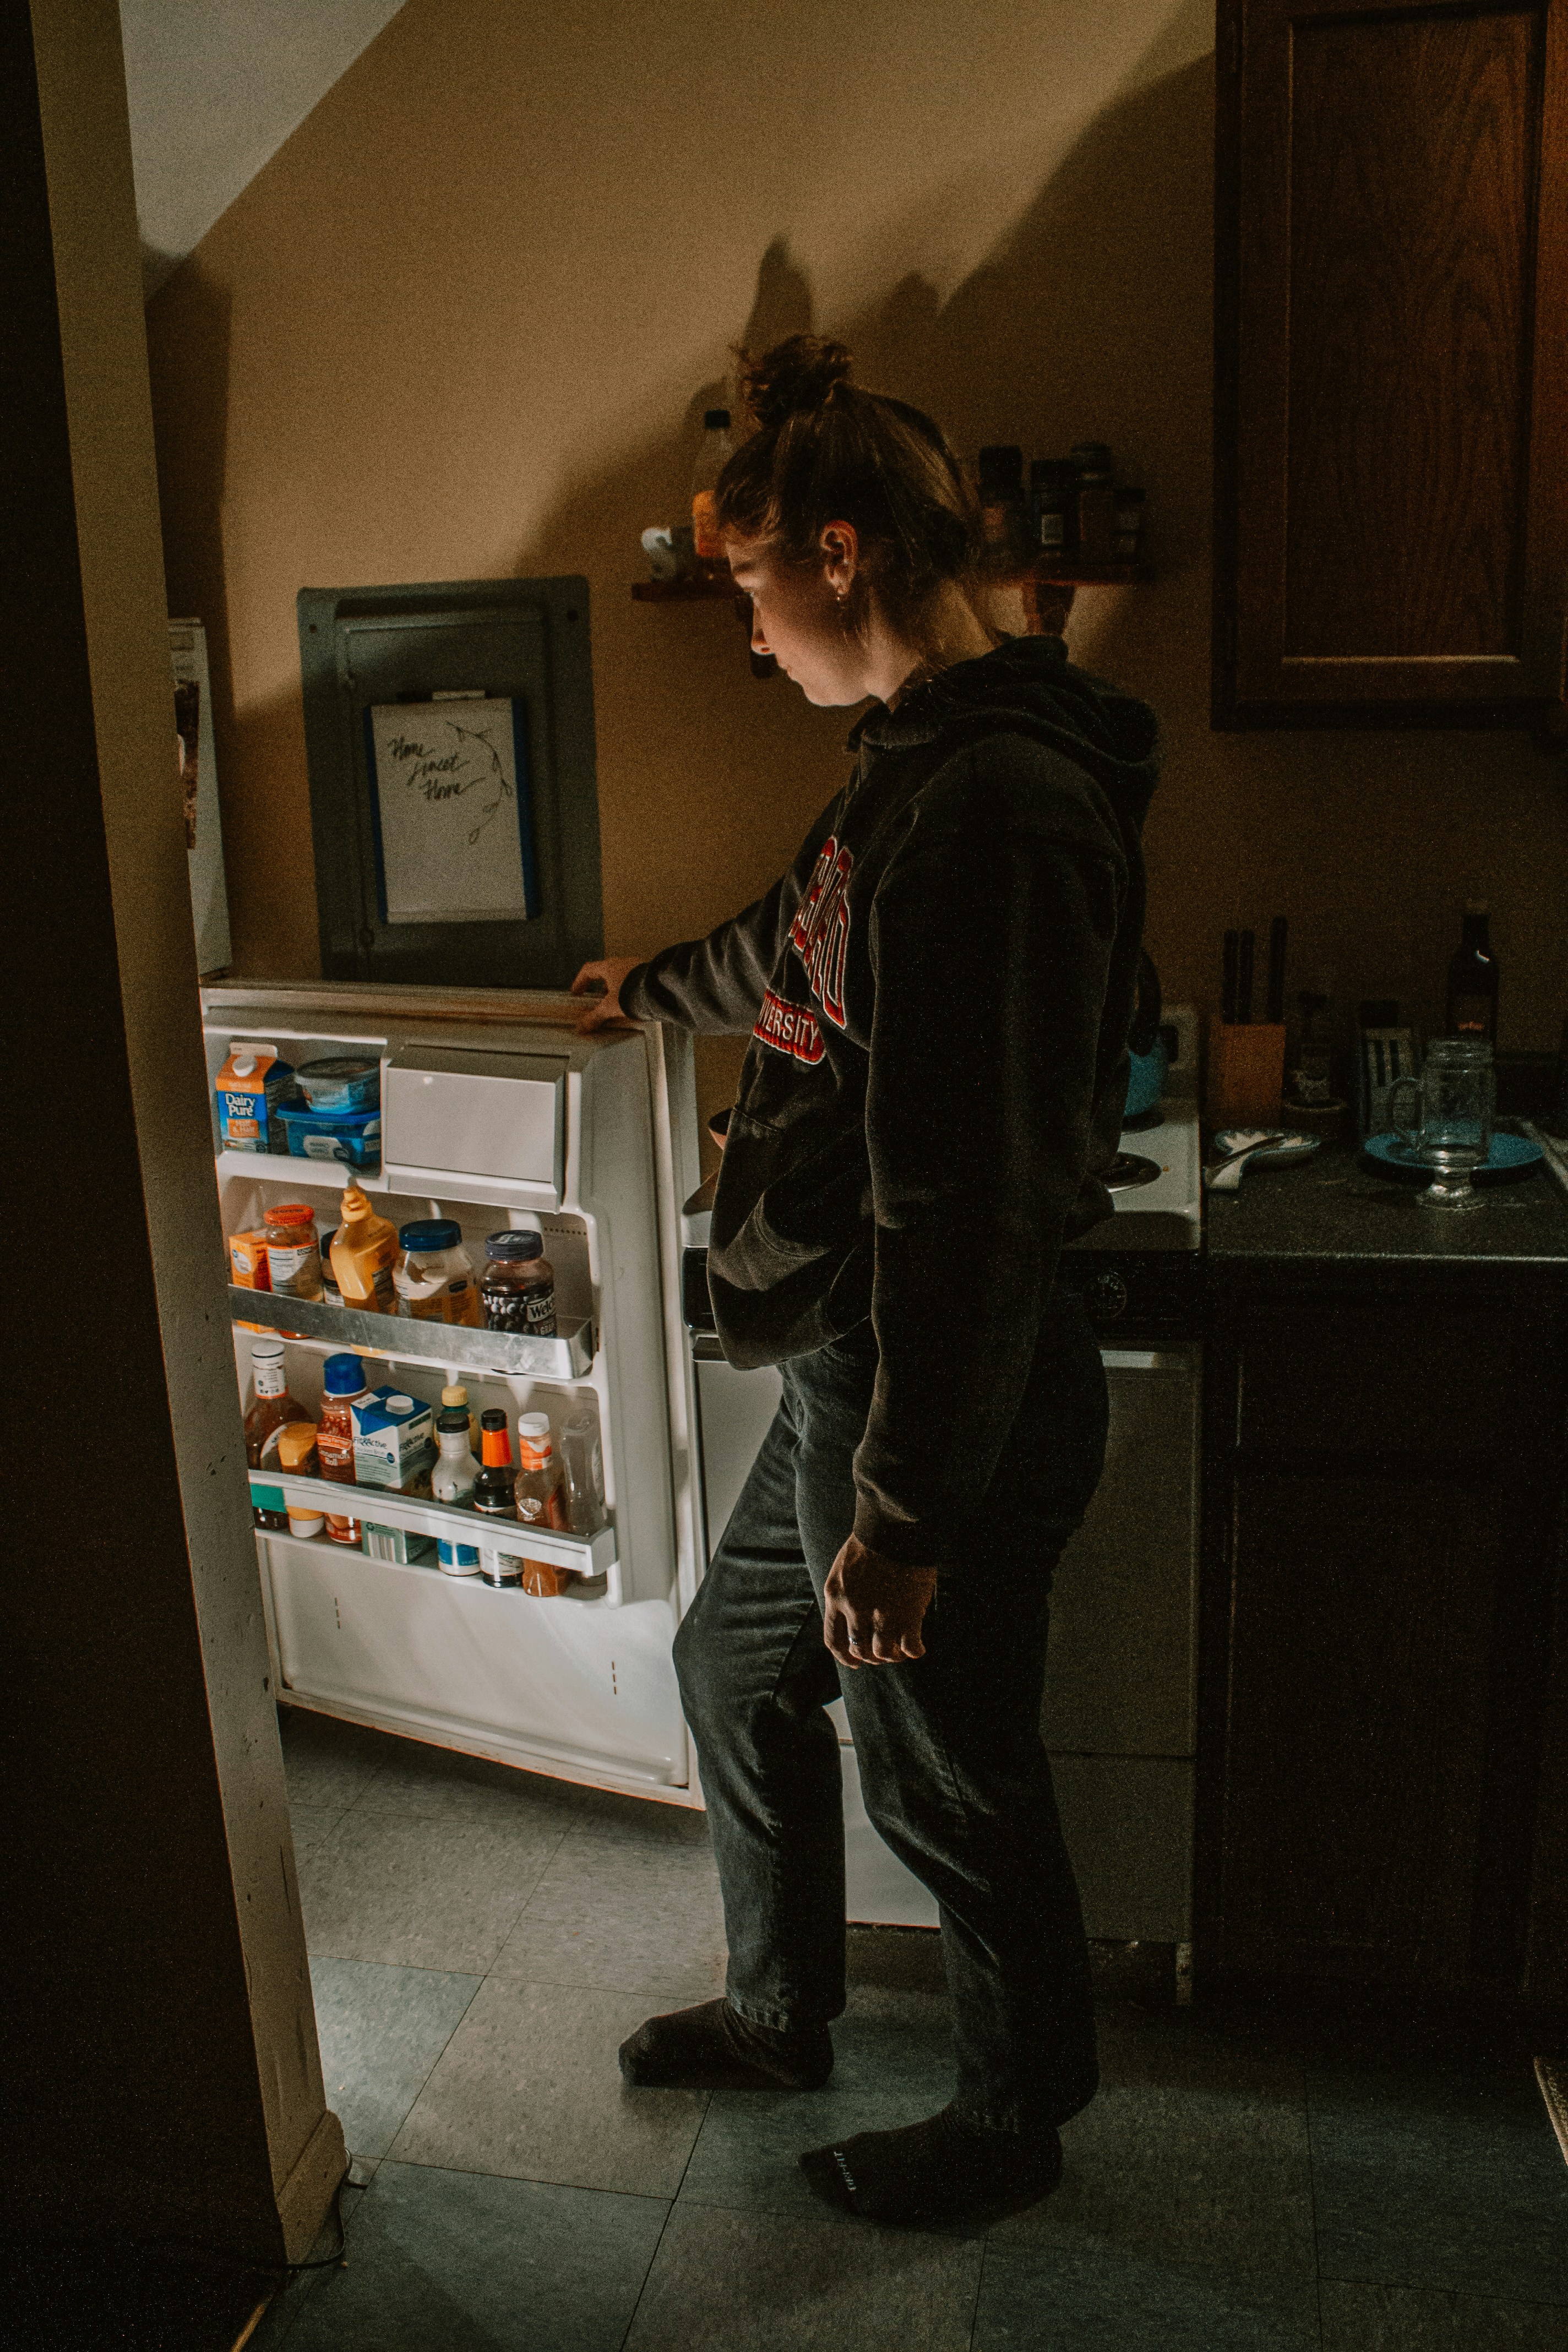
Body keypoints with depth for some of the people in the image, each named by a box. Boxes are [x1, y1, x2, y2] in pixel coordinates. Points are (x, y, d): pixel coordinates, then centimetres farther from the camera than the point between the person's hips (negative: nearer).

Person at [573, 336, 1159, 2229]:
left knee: (947, 1783, 11)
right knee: (731, 1663, 24)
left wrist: (907, 1508, -23)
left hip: (953, 1408, -10)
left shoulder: (999, 806, -25)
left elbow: (969, 1197, -28)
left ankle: (1016, 2121, 39)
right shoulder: (919, 761, 8)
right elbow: (799, 949, 29)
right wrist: (655, 988, 48)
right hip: (852, 1372, 10)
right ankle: (780, 2015, 47)